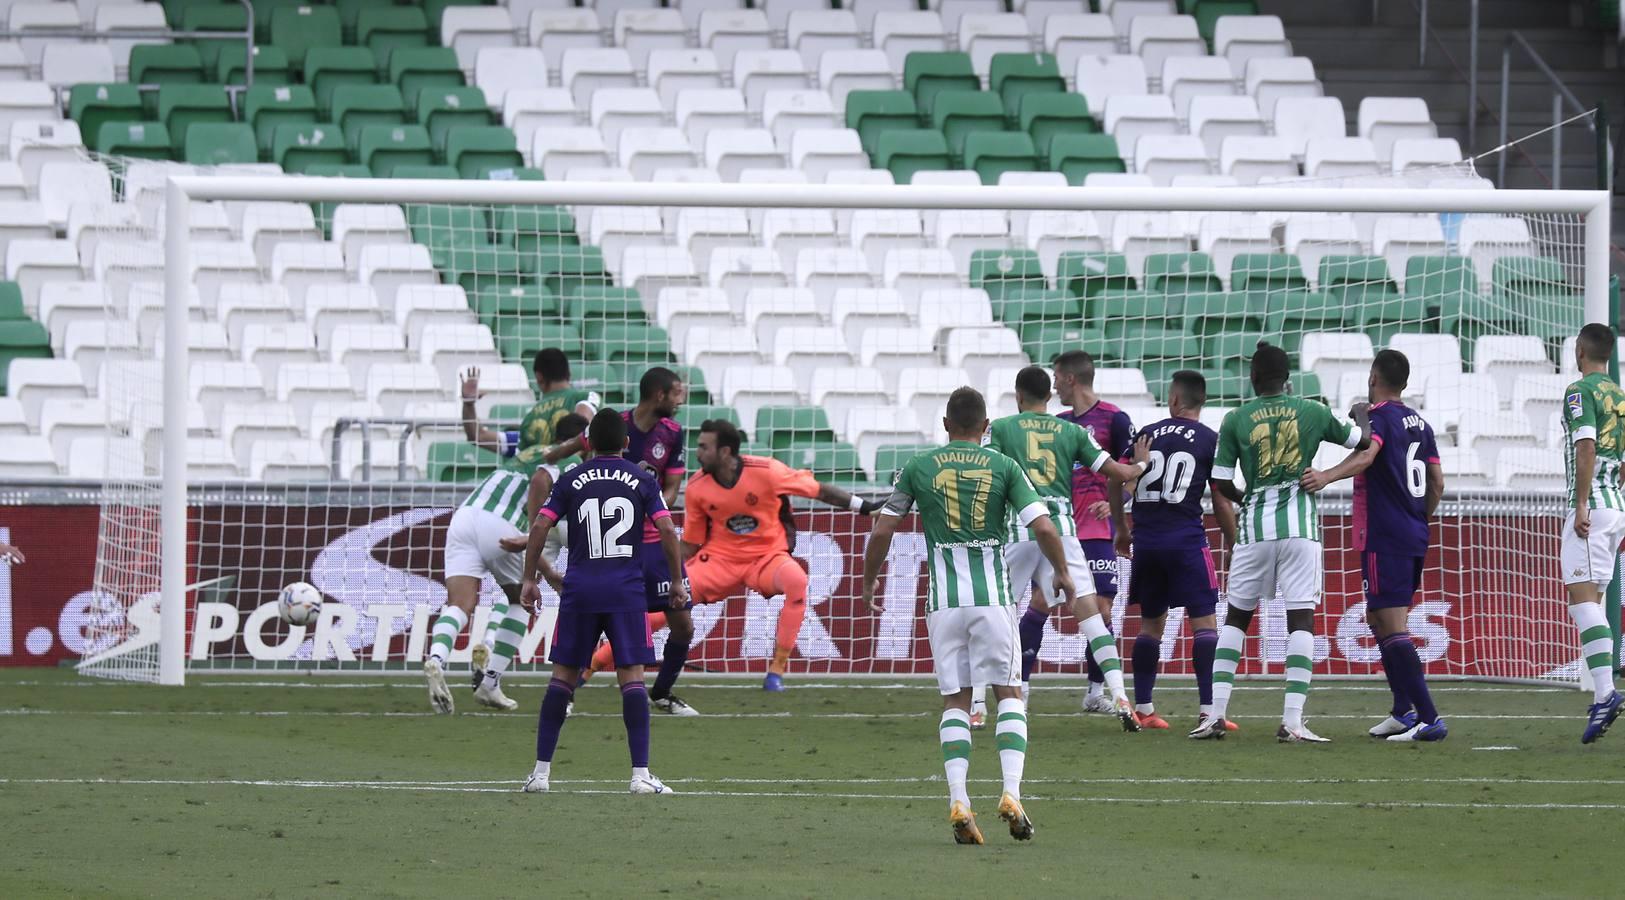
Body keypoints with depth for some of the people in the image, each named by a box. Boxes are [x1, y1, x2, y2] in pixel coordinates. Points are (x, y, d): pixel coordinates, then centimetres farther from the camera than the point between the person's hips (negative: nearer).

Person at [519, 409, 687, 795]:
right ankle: (641, 774, -10)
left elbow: (539, 527, 0)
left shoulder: (571, 481, 7)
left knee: (563, 676, 8)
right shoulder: (642, 481, 5)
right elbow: (667, 530, -2)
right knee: (632, 676, -3)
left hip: (579, 589, 1)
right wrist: (677, 581, 7)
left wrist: (531, 579, 9)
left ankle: (541, 770, 7)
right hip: (626, 589, -1)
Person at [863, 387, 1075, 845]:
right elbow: (1044, 528, -5)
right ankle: (1011, 793, -7)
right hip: (993, 596, -1)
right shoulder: (1004, 467, 2)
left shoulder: (918, 468, 5)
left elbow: (882, 532, 7)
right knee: (1009, 694, 10)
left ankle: (958, 800, -8)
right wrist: (1062, 573, 12)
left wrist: (869, 583, 22)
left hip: (944, 601, 1)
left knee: (955, 701, 8)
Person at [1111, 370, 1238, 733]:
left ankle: (1143, 707, 15)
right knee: (1204, 622, -3)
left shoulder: (1146, 435, 9)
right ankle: (1207, 709, -13)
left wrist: (1122, 529, 26)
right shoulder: (1210, 440, 0)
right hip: (1186, 537, -4)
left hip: (1146, 539, 4)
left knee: (1151, 622, 15)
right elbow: (1221, 503, -1)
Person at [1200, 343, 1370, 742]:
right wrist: (1361, 413, 35)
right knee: (1301, 617, -1)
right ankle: (1292, 721, -10)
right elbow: (1362, 441, 13)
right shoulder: (1313, 412, 2)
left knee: (1237, 615, 13)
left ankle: (1215, 713, 7)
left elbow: (1220, 483, 3)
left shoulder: (1236, 420, 2)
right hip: (1299, 521, -1)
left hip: (1255, 520, 1)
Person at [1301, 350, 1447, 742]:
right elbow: (1437, 482, 17)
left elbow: (1366, 456, -30)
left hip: (1383, 538, -9)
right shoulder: (1419, 423, 15)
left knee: (1393, 627, -10)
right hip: (1415, 538, 9)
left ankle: (1429, 719, -17)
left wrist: (1327, 476, -46)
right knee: (1379, 618, 21)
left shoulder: (1378, 417, -9)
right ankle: (1403, 711, 22)